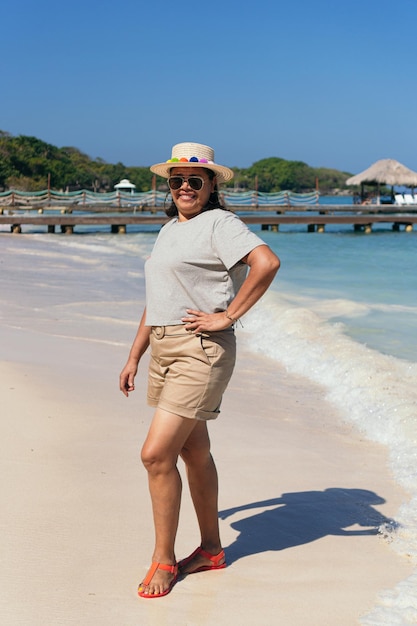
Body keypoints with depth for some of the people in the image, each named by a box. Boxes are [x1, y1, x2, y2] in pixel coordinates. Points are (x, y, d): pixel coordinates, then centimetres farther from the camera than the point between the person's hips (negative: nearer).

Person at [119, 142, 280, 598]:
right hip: (164, 350, 9)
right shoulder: (169, 230, 18)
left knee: (157, 454, -12)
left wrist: (227, 316, -20)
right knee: (193, 452, 16)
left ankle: (163, 560, 3)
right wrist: (134, 357, 20)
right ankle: (211, 549, 28)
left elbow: (267, 262, -25)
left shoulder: (219, 223, -9)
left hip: (201, 351, -9)